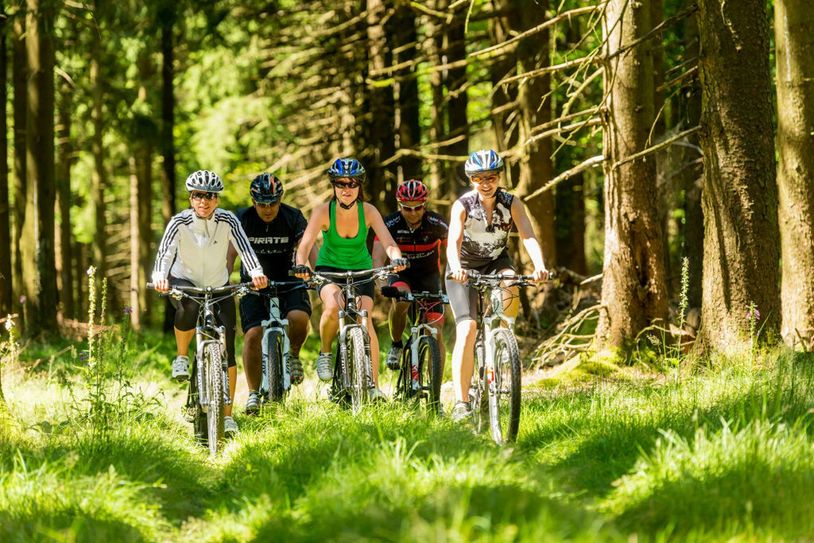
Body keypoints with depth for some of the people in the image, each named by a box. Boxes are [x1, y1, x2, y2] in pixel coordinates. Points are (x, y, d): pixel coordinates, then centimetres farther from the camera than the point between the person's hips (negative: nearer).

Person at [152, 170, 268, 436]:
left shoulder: (227, 221, -17)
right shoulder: (180, 222, -20)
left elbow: (244, 248, -30)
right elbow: (165, 251, -33)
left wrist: (256, 272, -50)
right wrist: (160, 277, -53)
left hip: (219, 285, 1)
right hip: (184, 281, -1)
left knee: (227, 351, -8)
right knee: (189, 307, -38)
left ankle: (227, 415, 0)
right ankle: (182, 357, -10)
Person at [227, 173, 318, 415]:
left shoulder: (293, 217, -11)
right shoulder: (242, 219, -10)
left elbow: (307, 248, -18)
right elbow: (230, 253, -16)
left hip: (288, 281, -1)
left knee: (299, 317, -29)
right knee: (253, 334, -15)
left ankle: (293, 354, 3)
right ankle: (253, 393, -3)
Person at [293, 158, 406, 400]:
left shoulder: (368, 212, -16)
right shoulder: (323, 212, -19)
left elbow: (388, 242, -26)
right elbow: (306, 244, -30)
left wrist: (396, 258, -48)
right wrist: (301, 265, -50)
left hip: (360, 270, 1)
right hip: (329, 268, -1)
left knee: (364, 319, -19)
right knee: (333, 306, -32)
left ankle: (374, 385, -12)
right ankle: (325, 353, -4)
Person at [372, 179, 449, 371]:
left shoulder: (436, 224, -20)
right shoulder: (390, 224, -22)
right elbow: (378, 256, -29)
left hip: (429, 276, 1)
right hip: (401, 275, -1)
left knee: (435, 332, -12)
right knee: (401, 300, -35)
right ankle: (396, 345, -9)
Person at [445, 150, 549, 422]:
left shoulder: (511, 204, -14)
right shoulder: (462, 205, -20)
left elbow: (528, 236, -27)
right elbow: (453, 242, -33)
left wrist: (539, 266, -47)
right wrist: (456, 268, -55)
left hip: (497, 262, 2)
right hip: (465, 267, -2)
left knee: (510, 286, -35)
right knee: (467, 328, -20)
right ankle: (461, 402, -21)